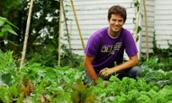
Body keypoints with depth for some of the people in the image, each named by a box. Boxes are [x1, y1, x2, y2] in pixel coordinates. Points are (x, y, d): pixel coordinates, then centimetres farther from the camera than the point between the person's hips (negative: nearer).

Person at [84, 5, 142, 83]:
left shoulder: (126, 35, -14)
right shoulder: (97, 37, -20)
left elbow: (134, 60, -14)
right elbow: (87, 62, -15)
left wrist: (113, 70, -22)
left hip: (115, 68, 2)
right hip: (97, 71, -2)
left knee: (136, 70, -23)